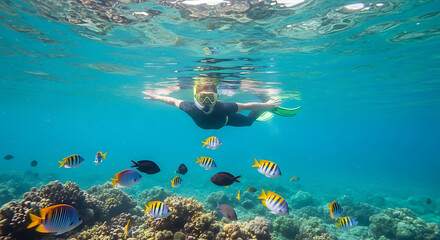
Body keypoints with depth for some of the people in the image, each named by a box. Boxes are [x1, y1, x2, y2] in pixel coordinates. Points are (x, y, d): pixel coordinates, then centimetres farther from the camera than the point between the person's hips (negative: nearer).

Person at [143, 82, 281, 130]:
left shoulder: (223, 108, -48)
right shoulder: (192, 108, -43)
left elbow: (246, 106, -37)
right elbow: (173, 101, -26)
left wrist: (266, 105, -27)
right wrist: (155, 97, -13)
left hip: (226, 120, -2)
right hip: (204, 125, 2)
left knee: (249, 121, 18)